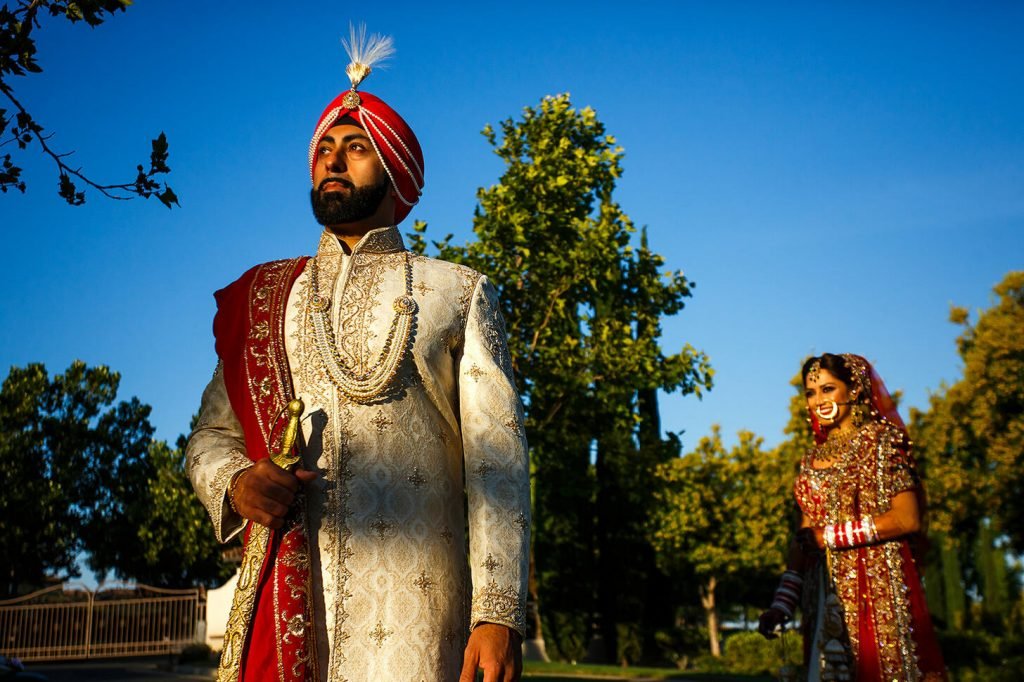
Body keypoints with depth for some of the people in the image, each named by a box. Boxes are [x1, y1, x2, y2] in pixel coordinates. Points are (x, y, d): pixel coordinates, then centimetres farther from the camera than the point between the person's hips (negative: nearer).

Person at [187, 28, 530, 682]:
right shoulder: (261, 297, 17)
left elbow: (497, 455, -1)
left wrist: (498, 613, -12)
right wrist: (234, 485, -6)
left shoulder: (457, 295, 8)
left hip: (413, 604, -2)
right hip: (280, 592, 3)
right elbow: (212, 433, 19)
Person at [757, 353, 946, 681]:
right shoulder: (812, 459, 15)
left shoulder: (879, 439, -2)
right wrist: (782, 604, 2)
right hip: (825, 594, 5)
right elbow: (805, 536, 12)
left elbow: (908, 518, -13)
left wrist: (829, 537, -12)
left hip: (877, 585, -5)